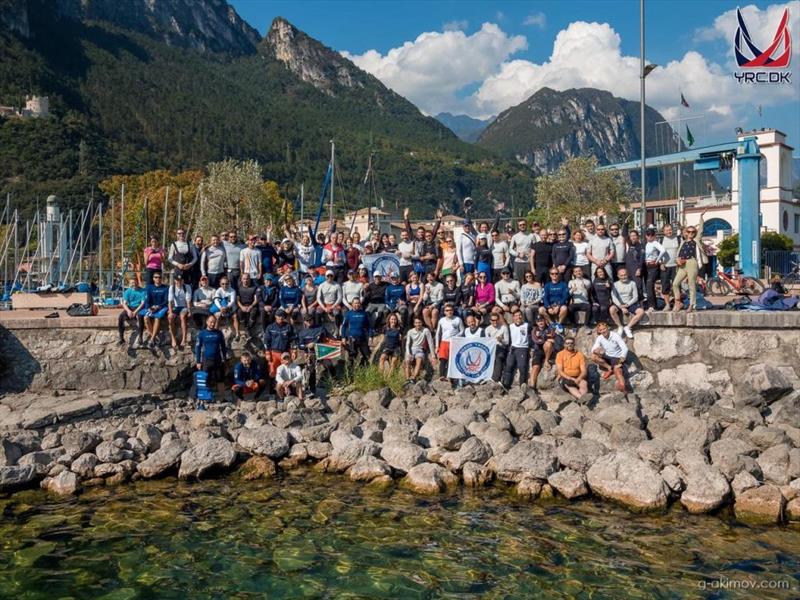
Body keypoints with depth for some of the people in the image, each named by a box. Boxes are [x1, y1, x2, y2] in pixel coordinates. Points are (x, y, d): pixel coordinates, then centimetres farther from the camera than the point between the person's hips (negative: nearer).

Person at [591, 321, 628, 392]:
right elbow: (593, 349, -7)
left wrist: (622, 357, -46)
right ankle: (610, 368, -12)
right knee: (594, 357, -21)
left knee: (617, 370, -33)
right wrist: (596, 351, -35)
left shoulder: (615, 335, -16)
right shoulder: (600, 338, -3)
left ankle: (623, 391, -47)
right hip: (607, 357, 5)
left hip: (617, 357, -5)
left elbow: (624, 348, -24)